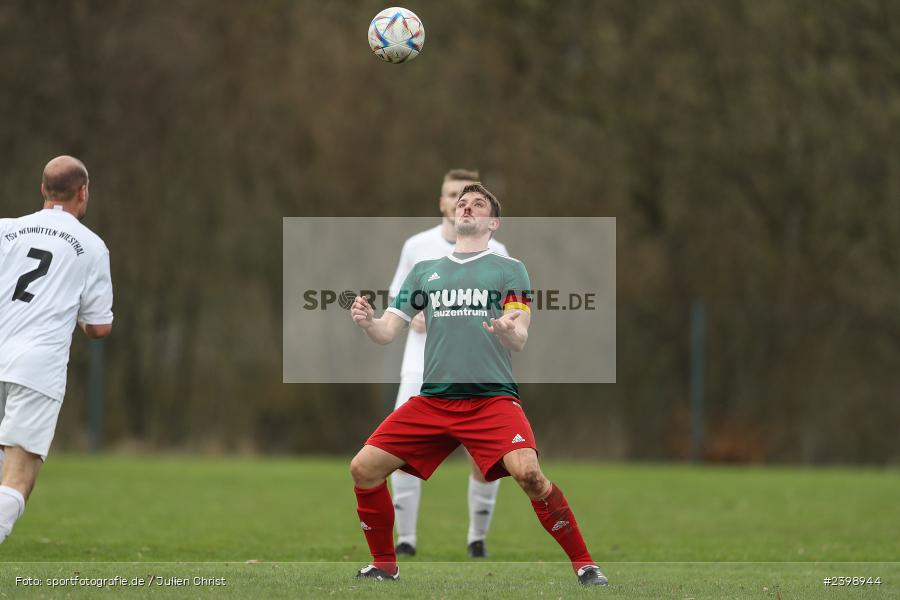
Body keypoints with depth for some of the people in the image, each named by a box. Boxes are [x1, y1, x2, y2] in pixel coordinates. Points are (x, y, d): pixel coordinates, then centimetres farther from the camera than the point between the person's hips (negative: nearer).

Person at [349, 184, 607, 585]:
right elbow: (387, 332, 14)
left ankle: (584, 565, -13)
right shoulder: (424, 271, 16)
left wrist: (509, 331, -26)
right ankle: (385, 565, 14)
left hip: (492, 398, -4)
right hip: (433, 399, 4)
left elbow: (520, 341, -2)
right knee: (364, 469, -6)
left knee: (528, 473, -27)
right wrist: (367, 322, -9)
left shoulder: (508, 269, 7)